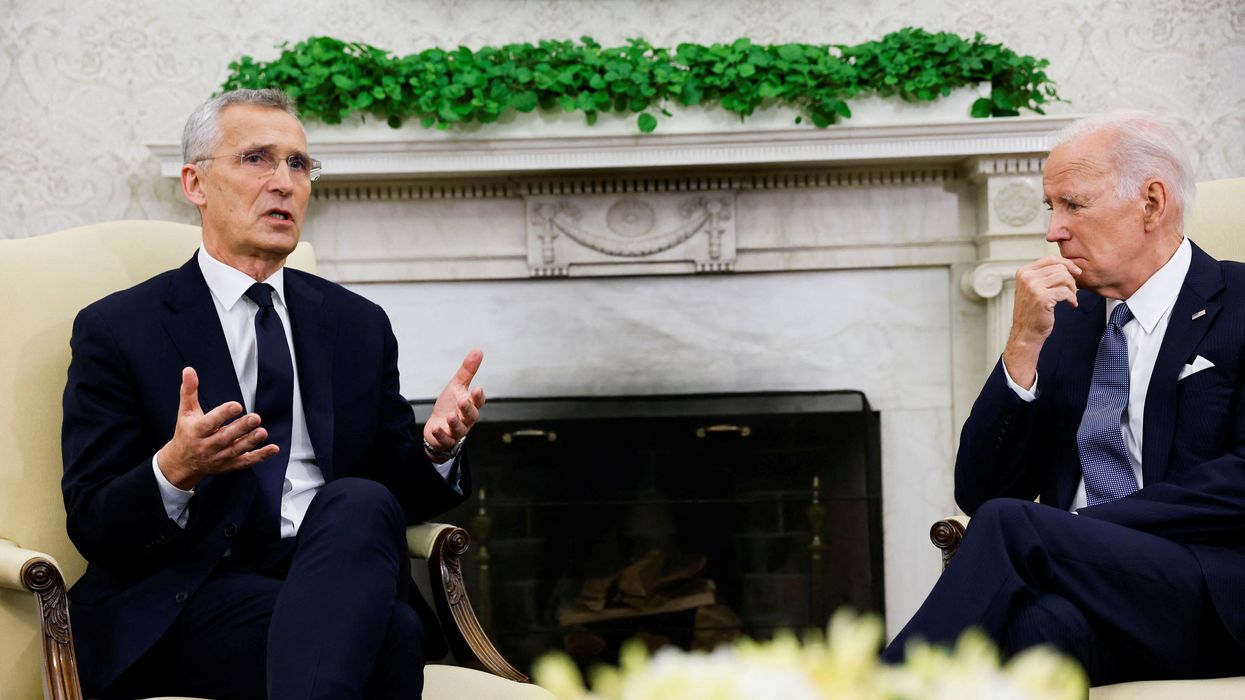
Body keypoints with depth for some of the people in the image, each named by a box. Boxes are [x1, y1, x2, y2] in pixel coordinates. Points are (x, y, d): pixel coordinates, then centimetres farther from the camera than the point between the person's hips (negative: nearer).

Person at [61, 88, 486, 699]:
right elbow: (92, 525, -2)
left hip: (341, 569, 5)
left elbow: (401, 495, 18)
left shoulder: (360, 325, 18)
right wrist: (174, 471, -23)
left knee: (361, 503, -33)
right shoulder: (116, 329, 5)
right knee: (391, 634, -35)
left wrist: (435, 447, -6)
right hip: (189, 599, -5)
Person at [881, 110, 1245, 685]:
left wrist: (1086, 531, -13)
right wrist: (1023, 344, -1)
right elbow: (978, 493, 11)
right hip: (1081, 594, 3)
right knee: (1039, 622, -36)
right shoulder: (1063, 321, 18)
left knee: (1009, 524, -29)